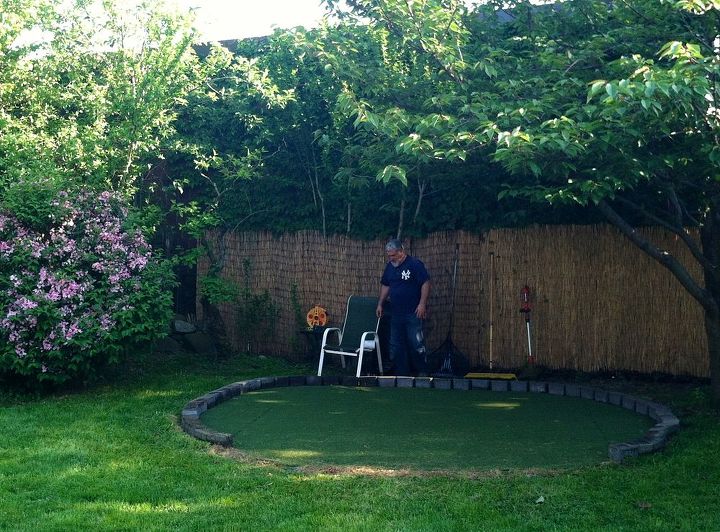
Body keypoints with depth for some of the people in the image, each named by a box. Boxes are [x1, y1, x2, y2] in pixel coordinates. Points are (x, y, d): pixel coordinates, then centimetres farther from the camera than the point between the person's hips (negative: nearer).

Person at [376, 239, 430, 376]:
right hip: (396, 313, 7)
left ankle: (422, 372, 3)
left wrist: (422, 304, -18)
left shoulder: (415, 264, -10)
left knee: (416, 343, -8)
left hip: (413, 313, -7)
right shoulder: (389, 266, 12)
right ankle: (401, 373, 17)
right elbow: (385, 285, 22)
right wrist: (380, 304, 16)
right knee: (396, 345, 9)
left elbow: (426, 283, -13)